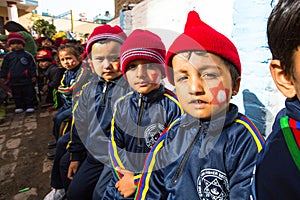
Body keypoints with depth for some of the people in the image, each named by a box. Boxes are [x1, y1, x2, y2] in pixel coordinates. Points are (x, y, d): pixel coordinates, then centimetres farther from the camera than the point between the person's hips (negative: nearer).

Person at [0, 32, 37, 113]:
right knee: (17, 95, 12)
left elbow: (32, 66, 0)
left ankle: (30, 106, 14)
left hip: (26, 79, -3)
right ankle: (19, 106, 23)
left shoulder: (27, 55, 0)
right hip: (14, 80, 3)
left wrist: (33, 76, -4)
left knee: (29, 94, 4)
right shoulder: (8, 56, 7)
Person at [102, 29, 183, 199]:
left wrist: (138, 181, -12)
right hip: (121, 181, 4)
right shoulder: (122, 104, 1)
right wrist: (125, 175, -8)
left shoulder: (173, 106, -14)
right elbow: (115, 143, 6)